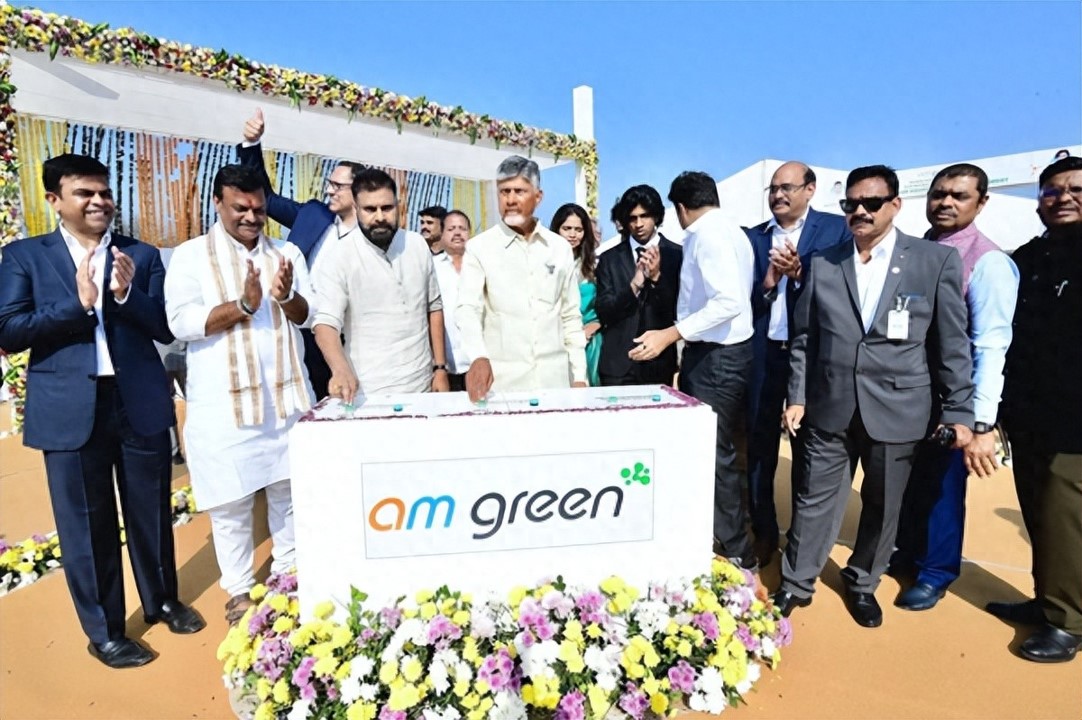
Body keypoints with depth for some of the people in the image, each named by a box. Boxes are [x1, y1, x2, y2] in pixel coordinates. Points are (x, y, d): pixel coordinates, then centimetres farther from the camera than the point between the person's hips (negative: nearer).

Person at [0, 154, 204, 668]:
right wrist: (78, 303, -18)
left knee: (152, 513, 15)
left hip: (141, 403, 2)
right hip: (70, 410, -1)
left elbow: (166, 328, -1)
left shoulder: (142, 255, 6)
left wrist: (125, 294, -18)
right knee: (87, 525, 10)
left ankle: (163, 602, 37)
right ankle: (104, 632, 28)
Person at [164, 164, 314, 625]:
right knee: (231, 501, 6)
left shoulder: (287, 253, 9)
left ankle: (289, 570, 31)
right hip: (223, 402, -3)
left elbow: (307, 316, 4)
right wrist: (243, 304, -21)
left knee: (289, 489, 13)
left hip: (286, 394, 3)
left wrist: (286, 296, -17)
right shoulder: (191, 255, -1)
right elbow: (182, 323, -11)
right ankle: (239, 589, 23)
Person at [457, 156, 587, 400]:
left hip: (554, 379, 3)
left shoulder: (560, 248, 7)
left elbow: (571, 317, 10)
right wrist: (479, 357, -32)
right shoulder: (479, 248, -2)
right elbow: (468, 309, -13)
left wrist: (579, 376, 7)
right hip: (501, 381, -2)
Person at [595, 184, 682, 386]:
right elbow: (603, 312, -2)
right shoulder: (610, 259, 5)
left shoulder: (677, 255, 0)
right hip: (618, 364, 1)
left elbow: (679, 311, -2)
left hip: (660, 363, -1)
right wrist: (635, 283, -16)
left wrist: (657, 277, -17)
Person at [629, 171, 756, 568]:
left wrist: (669, 335, -27)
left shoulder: (706, 233, -14)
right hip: (726, 351, 10)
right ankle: (727, 544, 29)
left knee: (715, 453, -1)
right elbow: (735, 295, 14)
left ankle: (735, 554, 12)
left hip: (715, 356, -10)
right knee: (719, 450, 16)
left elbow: (729, 301, -26)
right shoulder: (731, 230, 17)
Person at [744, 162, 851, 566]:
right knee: (760, 447, 10)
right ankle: (763, 533, 27)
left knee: (808, 449, 12)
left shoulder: (837, 229, 0)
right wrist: (767, 283, -16)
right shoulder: (753, 237, 8)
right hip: (762, 355, 3)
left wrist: (798, 274, -21)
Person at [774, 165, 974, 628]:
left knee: (882, 505, 14)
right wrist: (797, 397, 2)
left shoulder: (937, 260, -1)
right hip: (830, 407, 1)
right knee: (815, 500, 8)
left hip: (897, 408, 0)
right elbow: (804, 338, 6)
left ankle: (862, 583, 36)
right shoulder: (823, 264, 4)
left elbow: (953, 343, -1)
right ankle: (795, 584, 25)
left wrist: (959, 412, -3)